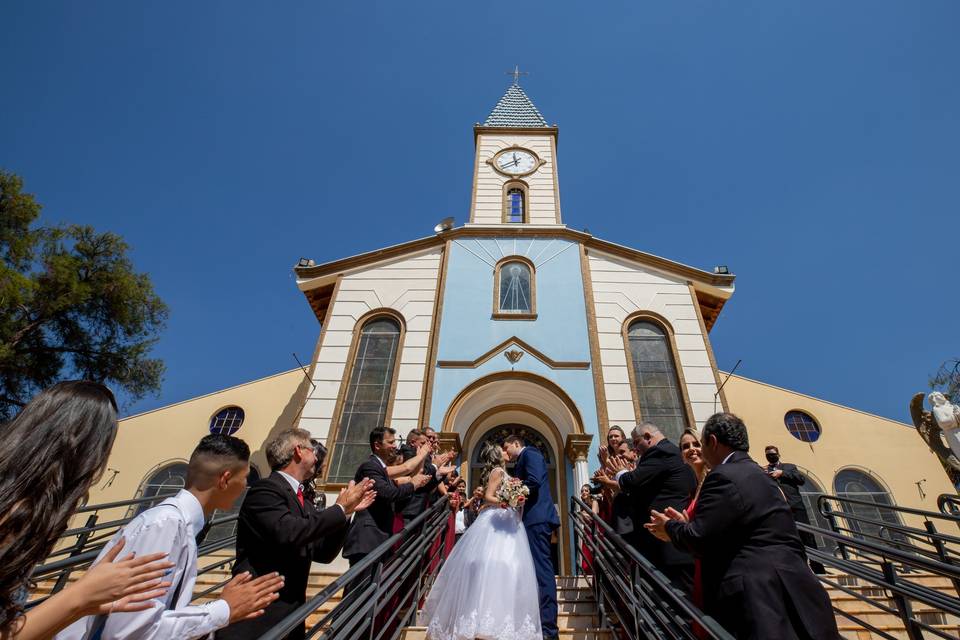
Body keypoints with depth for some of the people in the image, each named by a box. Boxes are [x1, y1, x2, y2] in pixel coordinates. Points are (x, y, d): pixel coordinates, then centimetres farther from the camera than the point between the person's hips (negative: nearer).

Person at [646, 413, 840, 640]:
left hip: (760, 599, -10)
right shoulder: (756, 474, 16)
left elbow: (699, 538, -18)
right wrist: (683, 526, 19)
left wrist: (670, 527, 1)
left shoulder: (724, 476, -16)